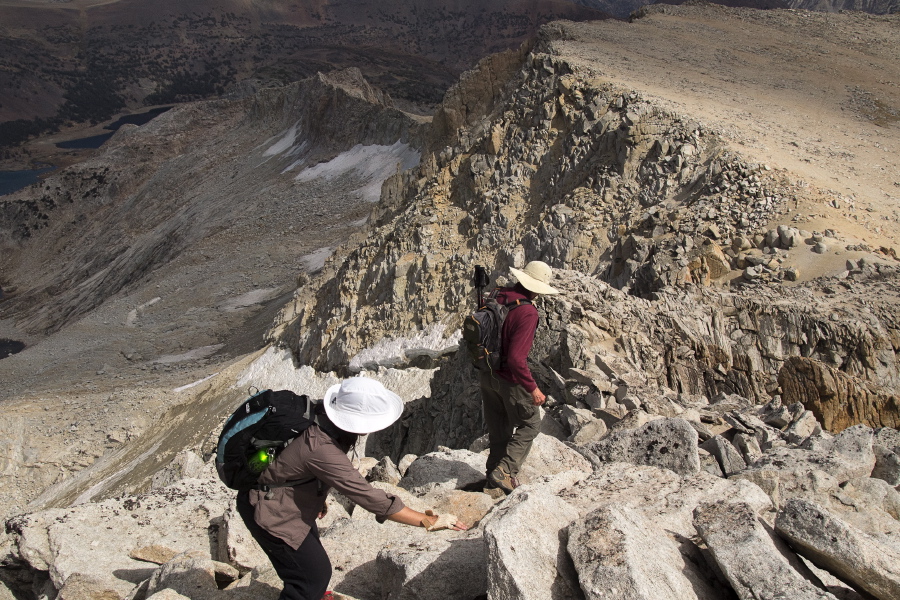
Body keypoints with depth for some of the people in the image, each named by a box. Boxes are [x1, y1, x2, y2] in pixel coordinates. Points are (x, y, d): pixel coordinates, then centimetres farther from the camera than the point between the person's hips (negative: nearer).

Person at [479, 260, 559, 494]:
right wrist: (532, 387, -20)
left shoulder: (496, 298, -2)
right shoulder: (527, 312, -25)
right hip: (511, 380, -7)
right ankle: (504, 471, 5)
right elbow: (516, 357, -29)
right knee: (529, 424, 13)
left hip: (488, 376, 7)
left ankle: (494, 472, 31)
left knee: (498, 427, 21)